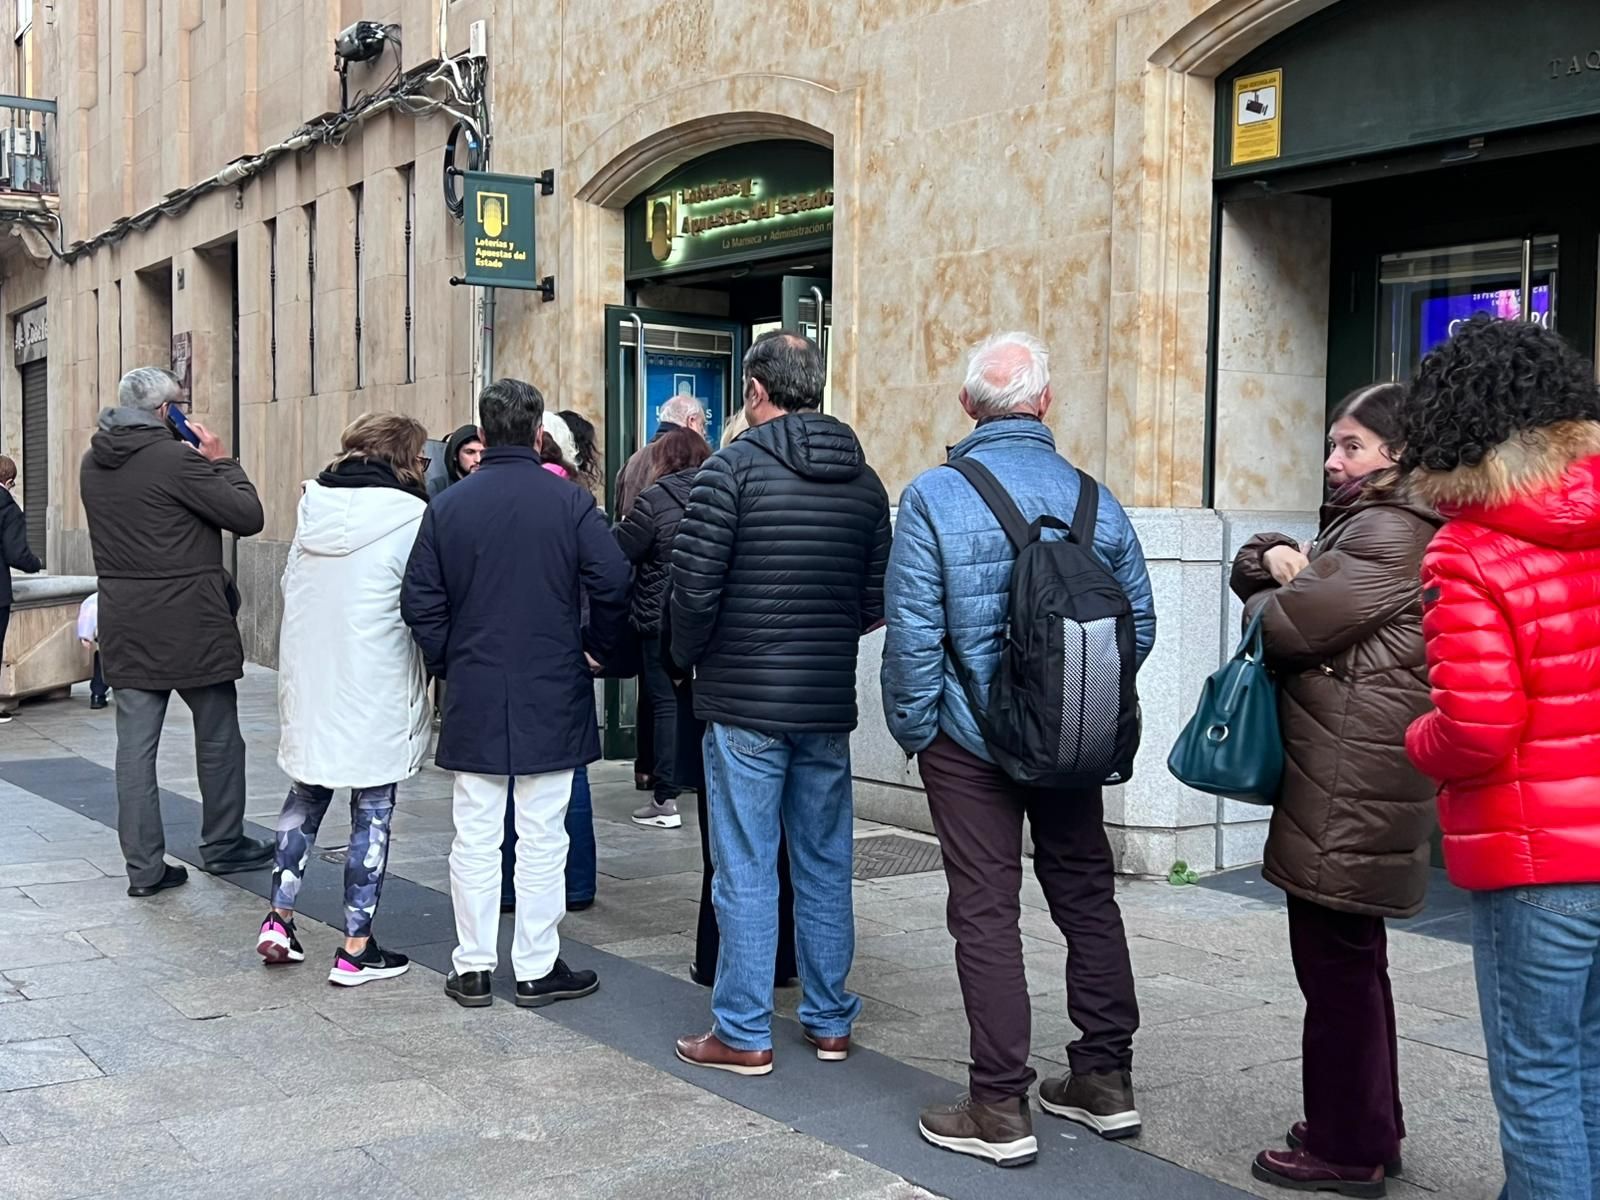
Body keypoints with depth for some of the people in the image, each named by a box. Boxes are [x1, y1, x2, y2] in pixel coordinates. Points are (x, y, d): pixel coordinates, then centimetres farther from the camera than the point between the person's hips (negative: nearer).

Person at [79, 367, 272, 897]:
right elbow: (248, 516, -15)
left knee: (135, 743, 6)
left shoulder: (92, 464, 7)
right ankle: (222, 845, 23)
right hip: (189, 621, -6)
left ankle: (144, 866, 9)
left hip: (124, 624, 6)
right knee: (218, 736, 11)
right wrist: (220, 461, -2)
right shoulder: (175, 458, -16)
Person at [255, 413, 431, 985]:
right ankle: (356, 948, 10)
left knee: (306, 794, 22)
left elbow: (290, 584, 10)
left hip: (307, 681, 6)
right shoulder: (407, 515, -13)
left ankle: (279, 918, 21)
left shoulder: (313, 504, 4)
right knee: (372, 810, 5)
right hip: (375, 693, -5)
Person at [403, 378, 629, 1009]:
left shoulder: (448, 506, 0)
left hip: (473, 698, 2)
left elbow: (419, 601, 1)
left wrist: (446, 663, 14)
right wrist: (596, 645, 5)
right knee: (542, 837, 6)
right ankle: (537, 968, 12)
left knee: (475, 836, 9)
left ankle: (472, 967, 16)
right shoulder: (570, 501, -7)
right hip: (552, 697, -2)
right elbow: (613, 584, -12)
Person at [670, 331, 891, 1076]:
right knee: (825, 866, 14)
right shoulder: (864, 481, 5)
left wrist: (691, 656, 5)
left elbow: (693, 586, -13)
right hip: (829, 704, 5)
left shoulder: (733, 468, -10)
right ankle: (830, 1022, 23)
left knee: (746, 870, 2)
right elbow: (877, 600, 5)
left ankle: (744, 1035, 9)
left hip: (744, 702, -5)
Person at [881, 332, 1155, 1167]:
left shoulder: (935, 496, -11)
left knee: (986, 912, 3)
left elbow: (913, 632, -15)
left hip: (971, 743, -4)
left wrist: (913, 729, -3)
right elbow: (1139, 621, 3)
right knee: (1087, 897, 15)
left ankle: (1000, 1110, 9)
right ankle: (1106, 1082, 25)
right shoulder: (1093, 498, 0)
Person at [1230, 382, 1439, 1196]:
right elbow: (1254, 576, 17)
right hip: (1344, 778, 11)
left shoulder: (1392, 533, -15)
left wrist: (1268, 599, 3)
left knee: (1335, 960, -3)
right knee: (1350, 957, 17)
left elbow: (1285, 626, -19)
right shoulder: (1361, 521, 19)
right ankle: (1367, 1130, 28)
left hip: (1349, 784, -11)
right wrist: (1273, 558, -4)